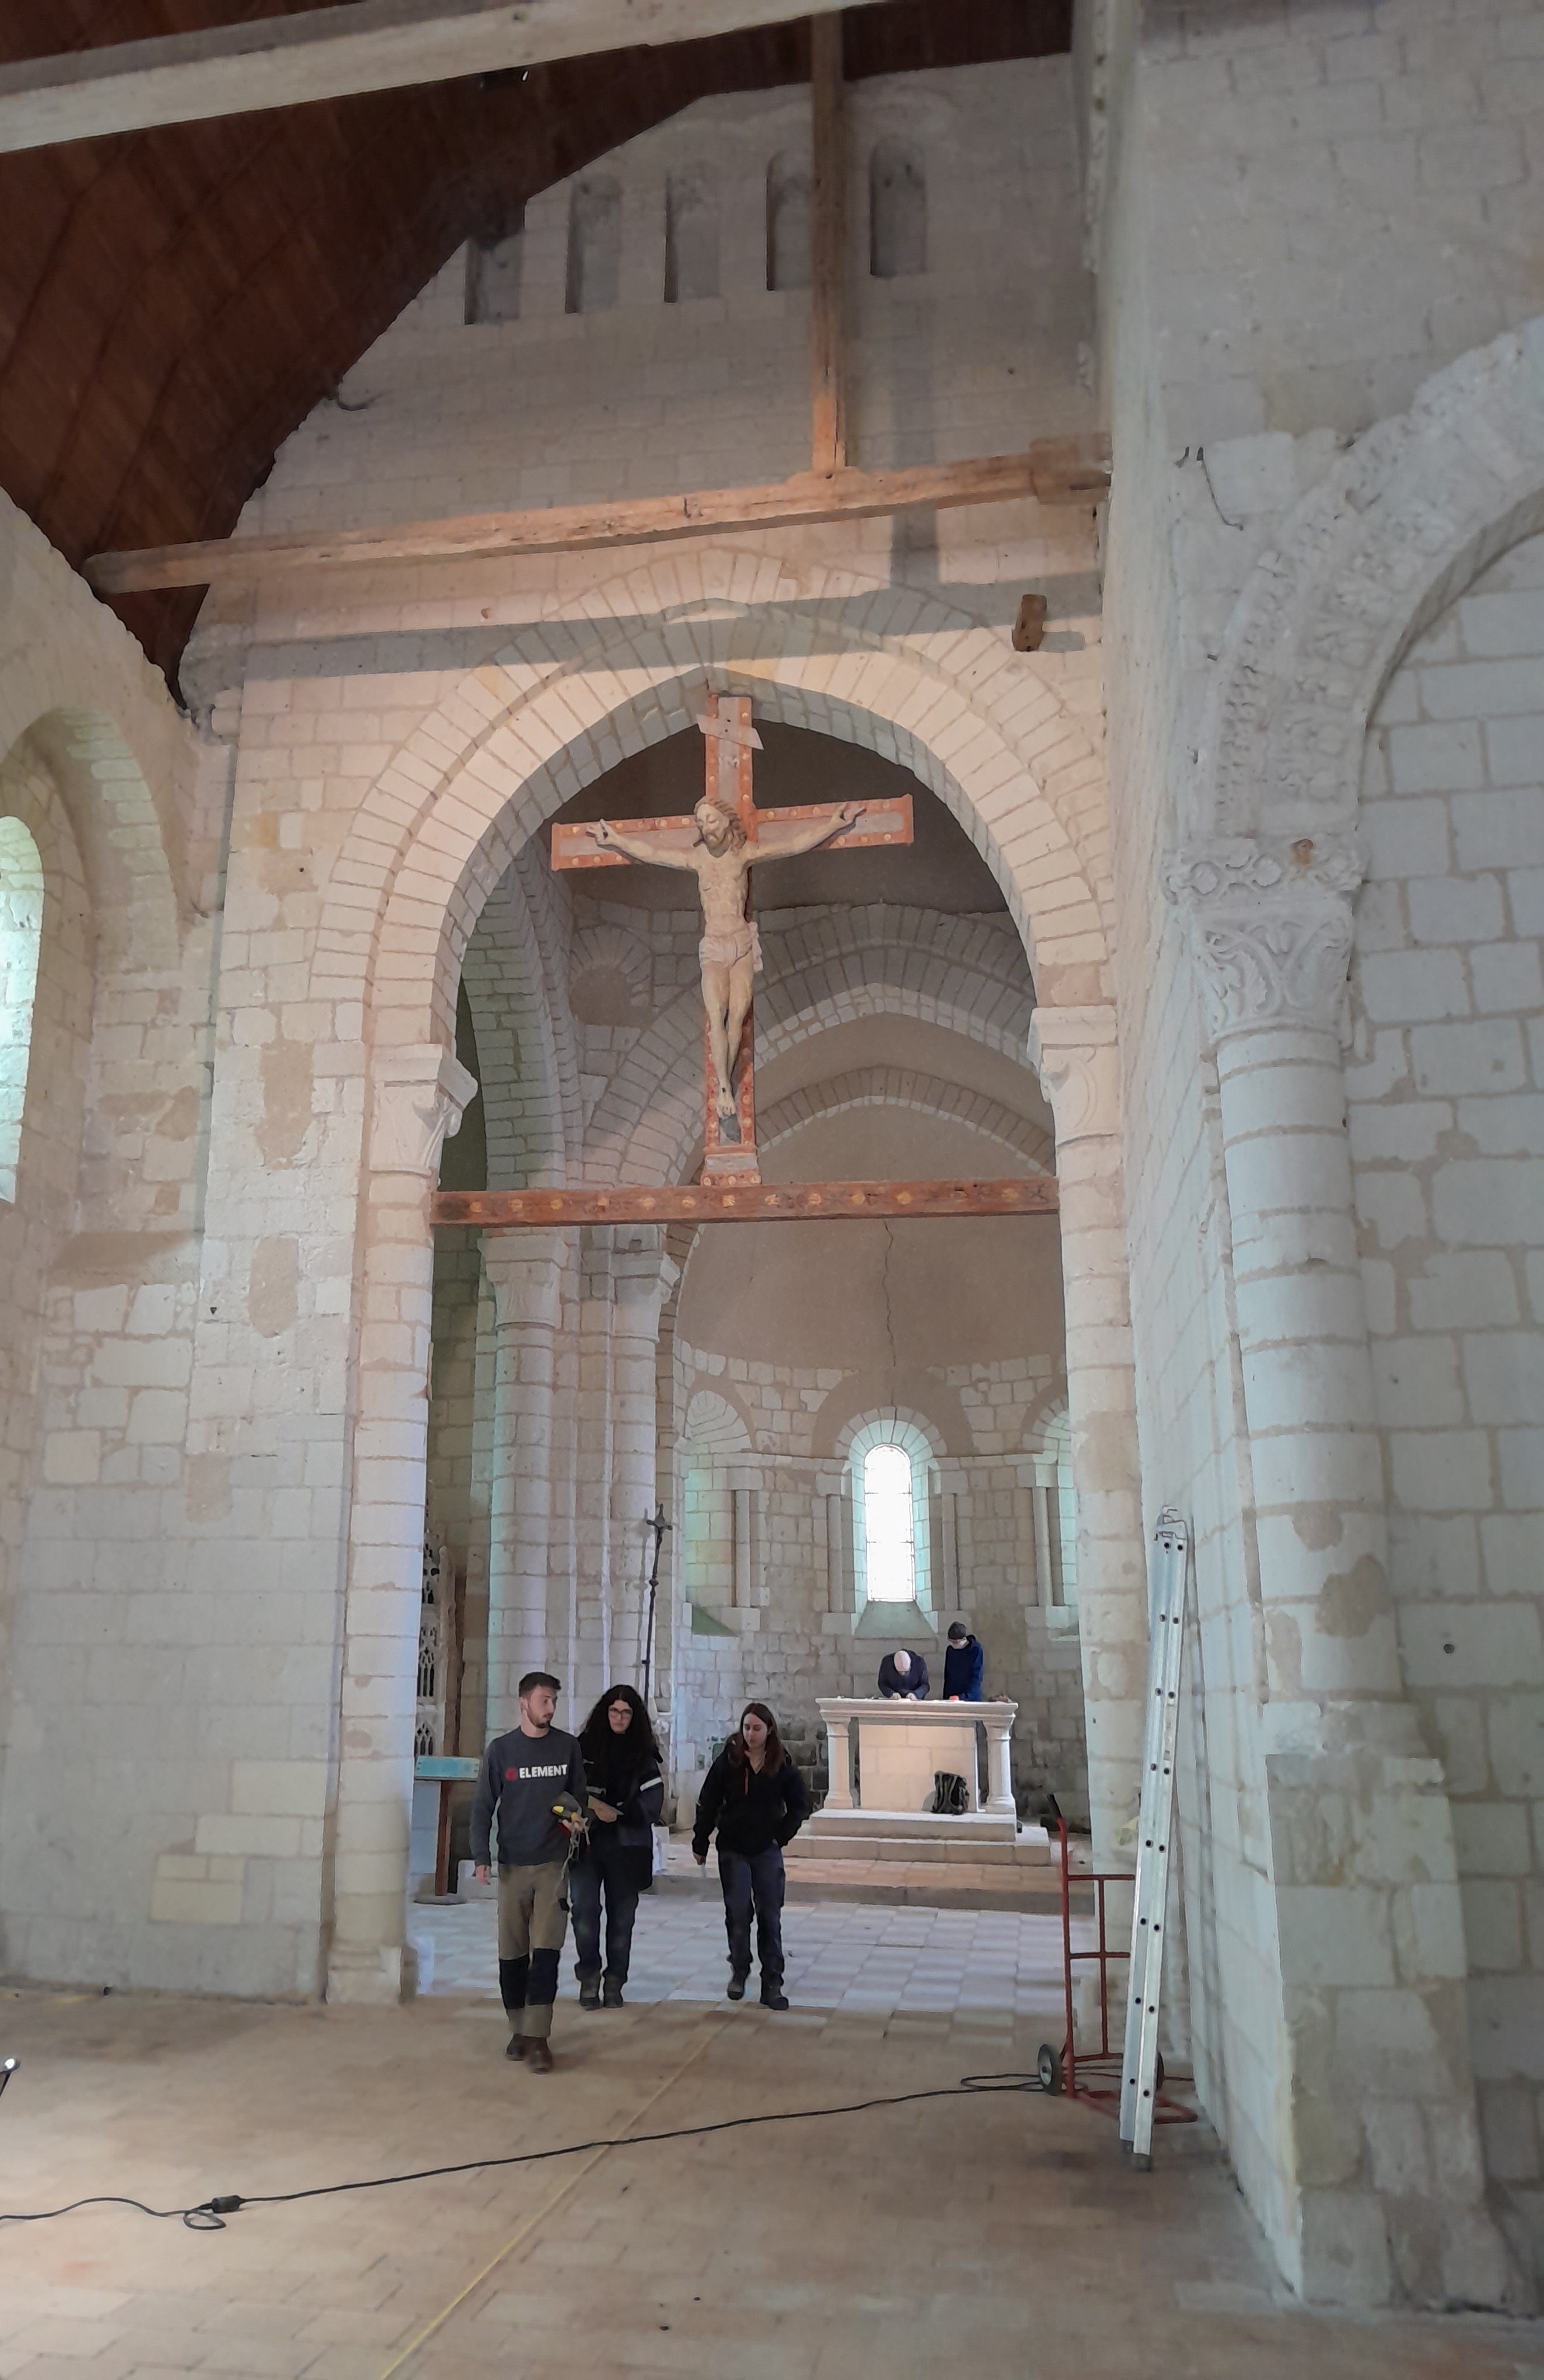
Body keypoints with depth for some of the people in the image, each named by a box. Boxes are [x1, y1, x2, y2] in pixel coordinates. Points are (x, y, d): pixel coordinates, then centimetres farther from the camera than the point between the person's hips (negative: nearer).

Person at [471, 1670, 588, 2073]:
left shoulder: (567, 1747, 3)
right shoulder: (500, 1750, 0)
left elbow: (580, 1797, 12)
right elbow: (483, 1808, 2)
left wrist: (577, 1816, -10)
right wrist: (482, 1857, -8)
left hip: (554, 1863, 0)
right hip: (513, 1865, 0)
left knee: (546, 1952, -8)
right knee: (512, 1954, 7)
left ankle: (538, 2038, -5)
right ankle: (519, 2030, 22)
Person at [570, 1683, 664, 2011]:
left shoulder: (643, 1754, 7)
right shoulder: (584, 1747, 4)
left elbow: (653, 1803, -1)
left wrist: (618, 1812, -14)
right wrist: (591, 1804, -16)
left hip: (626, 1845, 1)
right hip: (587, 1841, -1)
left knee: (622, 1915, 4)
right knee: (584, 1910, -11)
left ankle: (614, 1983, 17)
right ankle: (589, 1978, 6)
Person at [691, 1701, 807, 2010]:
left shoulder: (782, 1765, -4)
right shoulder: (728, 1761, -7)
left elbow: (799, 1806, 7)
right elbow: (708, 1805, -4)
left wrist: (782, 1835, 0)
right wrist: (700, 1844, -4)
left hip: (768, 1851, 1)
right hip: (733, 1850, -1)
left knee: (770, 1916, 1)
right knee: (737, 1913, 0)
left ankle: (772, 1983, 7)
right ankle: (739, 1971, 20)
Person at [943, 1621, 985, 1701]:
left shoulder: (976, 1650, -10)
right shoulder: (949, 1650, 4)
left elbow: (976, 1679, -14)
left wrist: (962, 1697, -24)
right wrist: (945, 1698, 6)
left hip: (971, 1700, -4)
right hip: (951, 1700, 4)